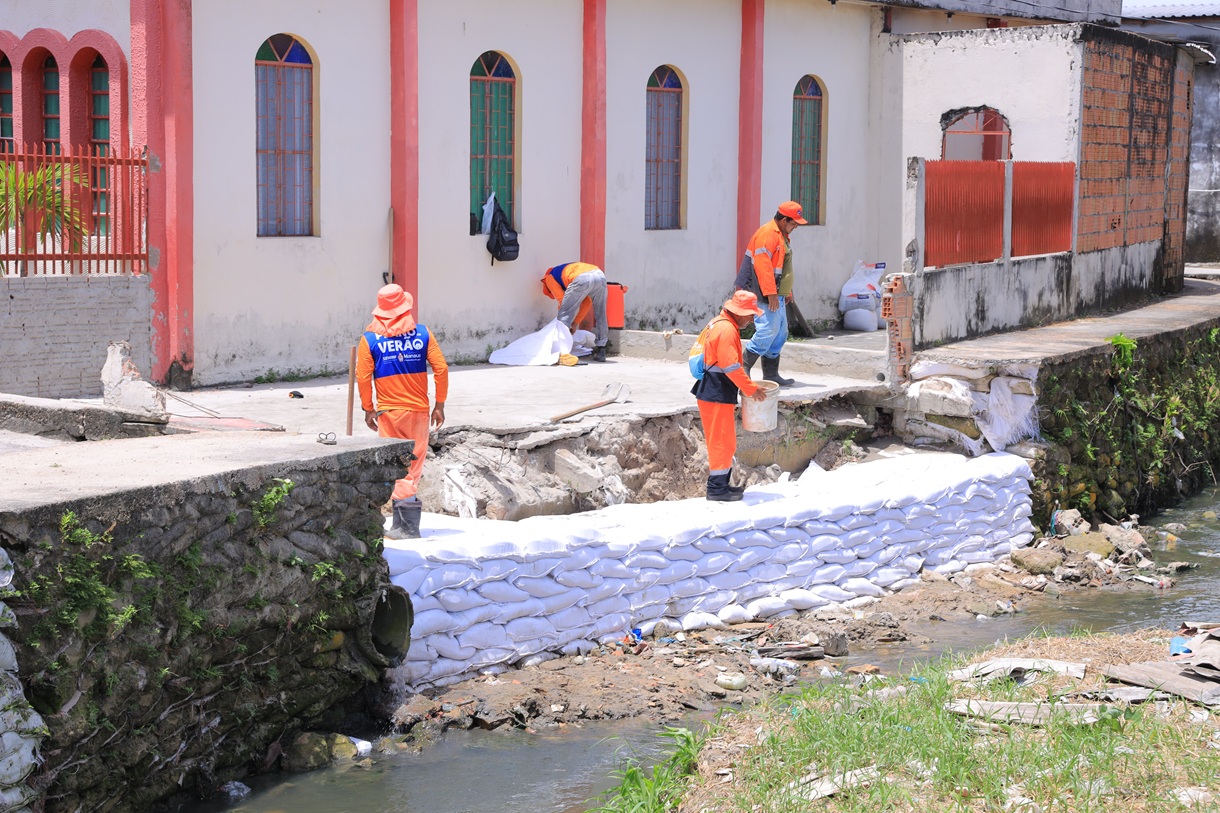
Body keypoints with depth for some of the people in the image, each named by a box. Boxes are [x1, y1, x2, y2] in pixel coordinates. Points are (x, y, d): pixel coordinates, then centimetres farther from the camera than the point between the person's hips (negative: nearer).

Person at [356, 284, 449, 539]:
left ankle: (408, 526, -2)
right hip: (419, 410, 2)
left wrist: (368, 409, 6)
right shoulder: (422, 333, -1)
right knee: (413, 466, 9)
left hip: (389, 411, -1)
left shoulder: (370, 338, -4)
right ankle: (401, 523, 14)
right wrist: (439, 405, 5)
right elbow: (441, 369, -3)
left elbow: (363, 376, -6)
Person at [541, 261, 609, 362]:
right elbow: (587, 302, 34)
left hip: (582, 278, -6)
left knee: (564, 316, 7)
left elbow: (562, 300, 14)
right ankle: (601, 351, 23)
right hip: (600, 275, 6)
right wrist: (575, 323, 33)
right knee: (600, 316, 22)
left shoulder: (549, 278, 26)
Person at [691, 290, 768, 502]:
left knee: (726, 441, 17)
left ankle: (722, 484, 24)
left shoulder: (720, 324, 15)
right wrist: (751, 389, -16)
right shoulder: (727, 330, -19)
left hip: (714, 391, 11)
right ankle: (717, 488, 0)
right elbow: (731, 367, -24)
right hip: (717, 395, -11)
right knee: (722, 441, -5)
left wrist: (746, 385, 18)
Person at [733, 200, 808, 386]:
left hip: (777, 295, 11)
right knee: (767, 331, -15)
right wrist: (771, 293, -25)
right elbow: (763, 265, -23)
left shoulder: (781, 235, 19)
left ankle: (771, 374, 14)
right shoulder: (766, 234, -15)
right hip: (766, 295, -11)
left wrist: (787, 291, 25)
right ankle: (743, 368, -8)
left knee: (780, 334, 10)